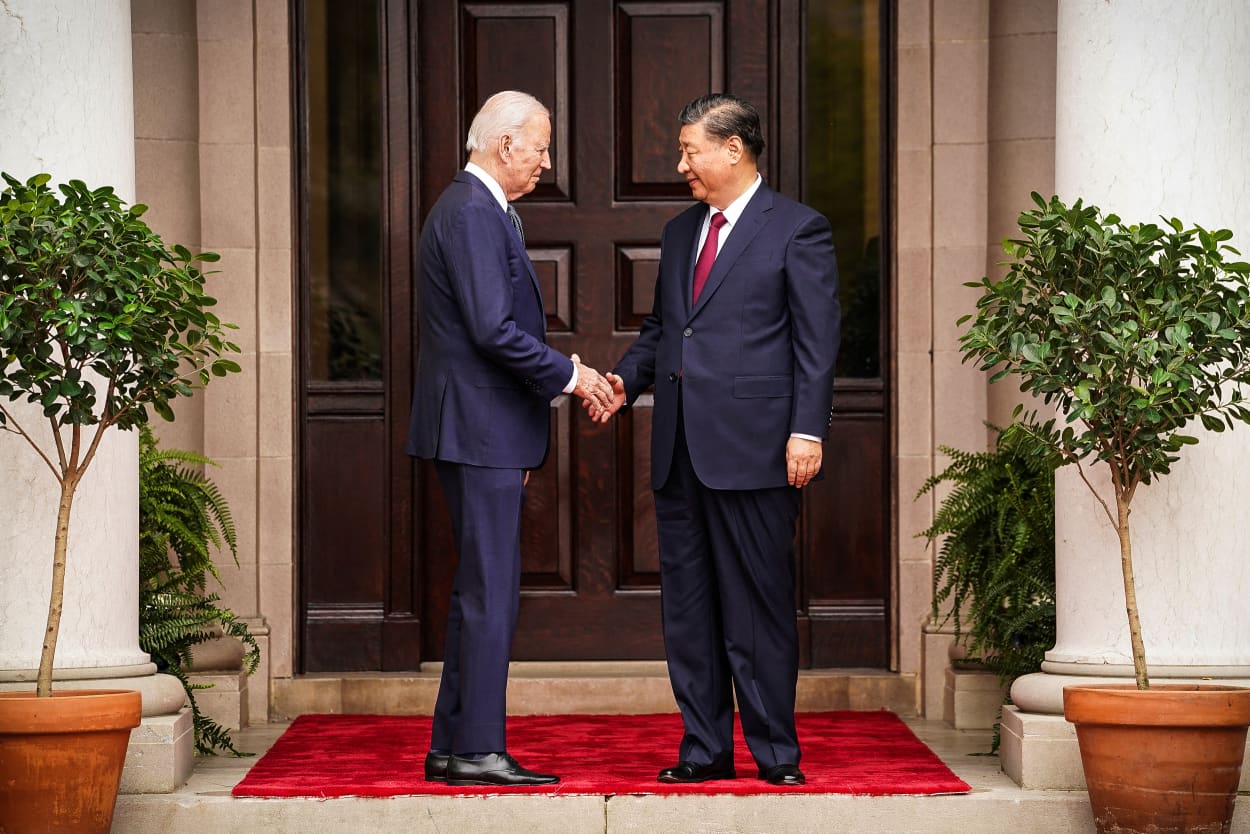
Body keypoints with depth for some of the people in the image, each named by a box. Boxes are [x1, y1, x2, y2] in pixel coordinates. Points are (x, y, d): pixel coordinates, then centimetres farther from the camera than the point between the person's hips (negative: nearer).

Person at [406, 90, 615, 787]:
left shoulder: (484, 211, 18)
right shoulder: (473, 214, -15)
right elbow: (494, 330, -23)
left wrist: (561, 377, 18)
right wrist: (568, 375, -13)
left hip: (486, 429, 11)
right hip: (480, 428, -11)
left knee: (479, 589, 13)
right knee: (491, 590, -9)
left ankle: (453, 747, 17)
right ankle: (477, 750, -6)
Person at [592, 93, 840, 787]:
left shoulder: (797, 230, -2)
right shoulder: (680, 233, 19)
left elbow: (817, 340, -6)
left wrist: (807, 431, -14)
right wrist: (626, 379, 5)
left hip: (753, 447, -7)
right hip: (680, 451, 7)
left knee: (758, 604, -2)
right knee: (687, 605, 8)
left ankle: (775, 751, 6)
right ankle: (705, 749, 15)